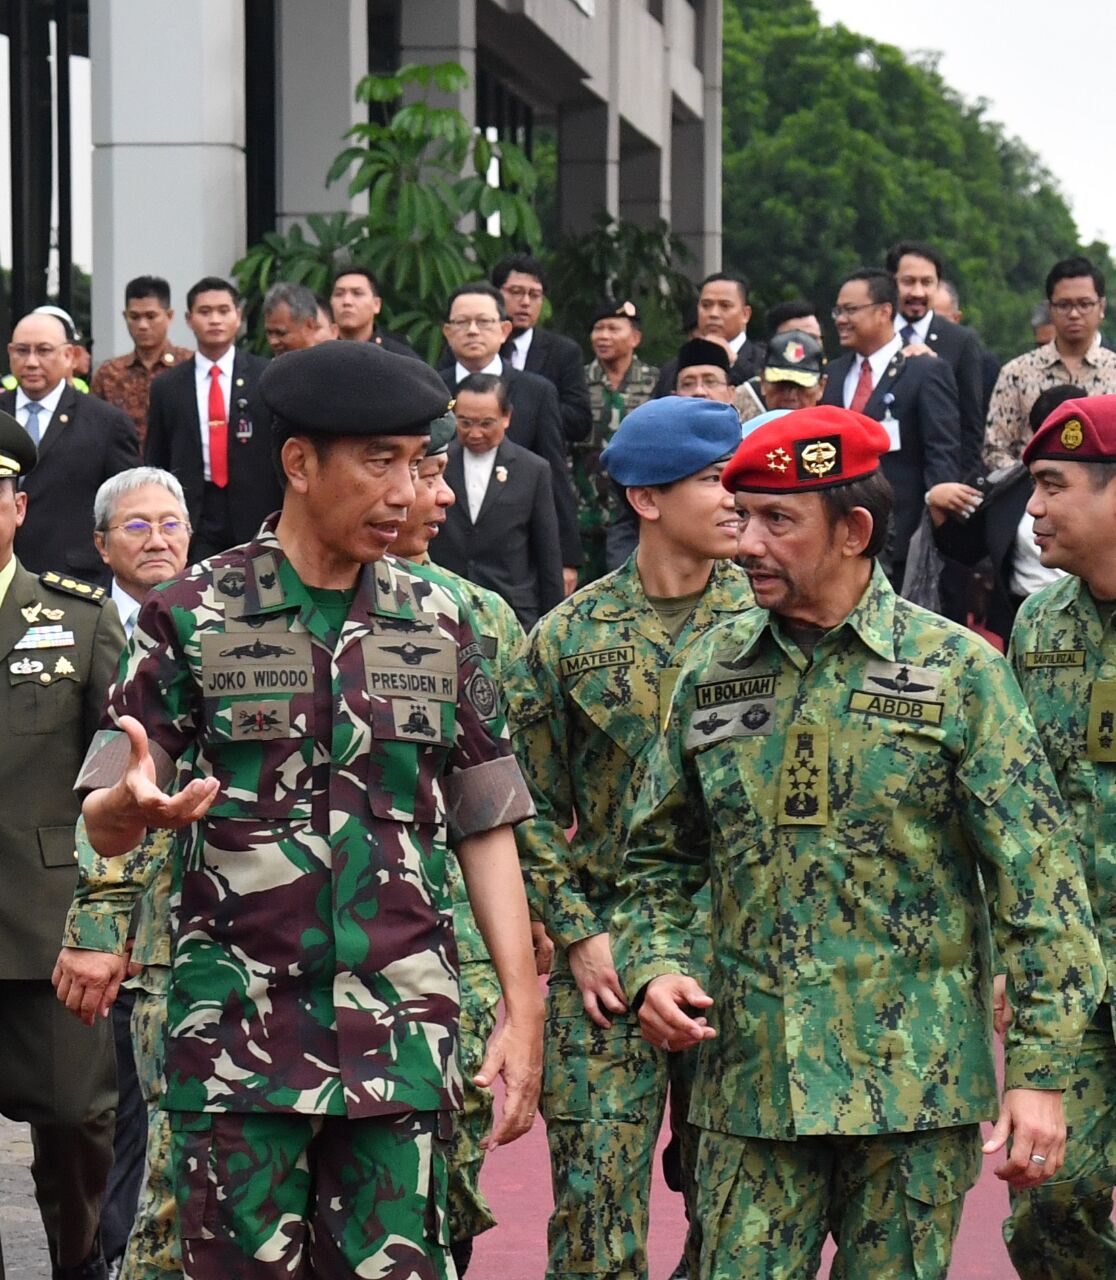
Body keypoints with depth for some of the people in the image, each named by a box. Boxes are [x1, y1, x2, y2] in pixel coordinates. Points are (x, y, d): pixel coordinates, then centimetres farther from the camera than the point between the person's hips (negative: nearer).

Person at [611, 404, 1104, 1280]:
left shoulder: (957, 671, -2)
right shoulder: (714, 674, 8)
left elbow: (1038, 879, -4)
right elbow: (660, 857, 17)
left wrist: (1040, 1074, -10)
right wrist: (655, 967, -3)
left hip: (916, 1081, -3)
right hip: (752, 1080, 3)